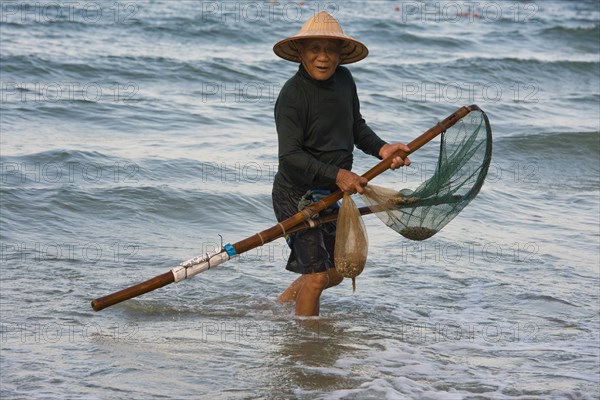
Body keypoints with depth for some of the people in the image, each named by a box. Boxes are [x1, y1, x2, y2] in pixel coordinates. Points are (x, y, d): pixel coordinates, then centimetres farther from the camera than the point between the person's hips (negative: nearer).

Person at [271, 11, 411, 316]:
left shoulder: (344, 80, 1)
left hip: (327, 195, 8)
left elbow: (356, 127, 14)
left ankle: (280, 305, 38)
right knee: (316, 275, -9)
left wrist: (380, 148, -4)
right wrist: (336, 174, -35)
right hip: (296, 195, -8)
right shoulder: (292, 95, -22)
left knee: (335, 273, 19)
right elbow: (290, 157, -28)